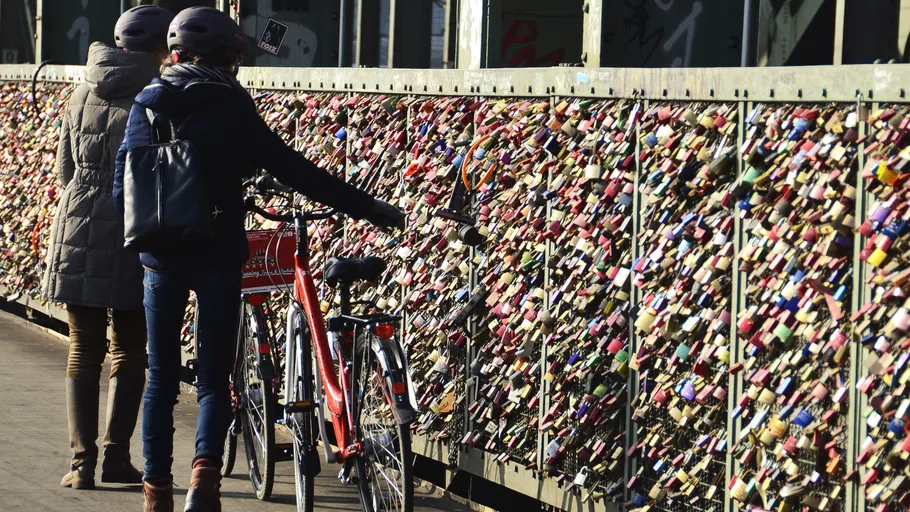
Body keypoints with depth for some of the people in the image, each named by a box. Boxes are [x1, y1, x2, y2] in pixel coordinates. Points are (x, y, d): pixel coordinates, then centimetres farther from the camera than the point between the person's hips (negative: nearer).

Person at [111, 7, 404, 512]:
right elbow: (296, 172, -6)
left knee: (161, 379, 13)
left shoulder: (146, 104, 4)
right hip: (217, 256, -2)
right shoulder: (232, 108, -4)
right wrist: (369, 208, -2)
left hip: (160, 256, 2)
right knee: (213, 378, 3)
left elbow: (123, 183, 5)